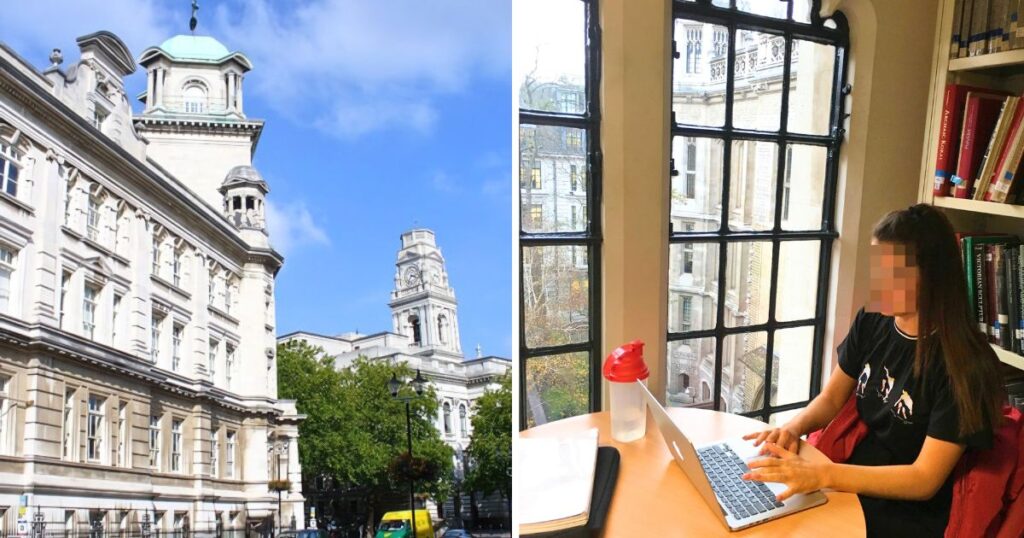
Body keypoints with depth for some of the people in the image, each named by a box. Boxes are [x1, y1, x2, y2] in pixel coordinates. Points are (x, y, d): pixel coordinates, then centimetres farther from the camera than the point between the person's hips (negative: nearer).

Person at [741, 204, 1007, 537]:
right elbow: (831, 399, 11)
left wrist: (822, 475, -32)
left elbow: (925, 479, -21)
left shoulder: (965, 364, -20)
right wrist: (793, 428, -12)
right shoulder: (871, 323, -1)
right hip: (852, 490, 6)